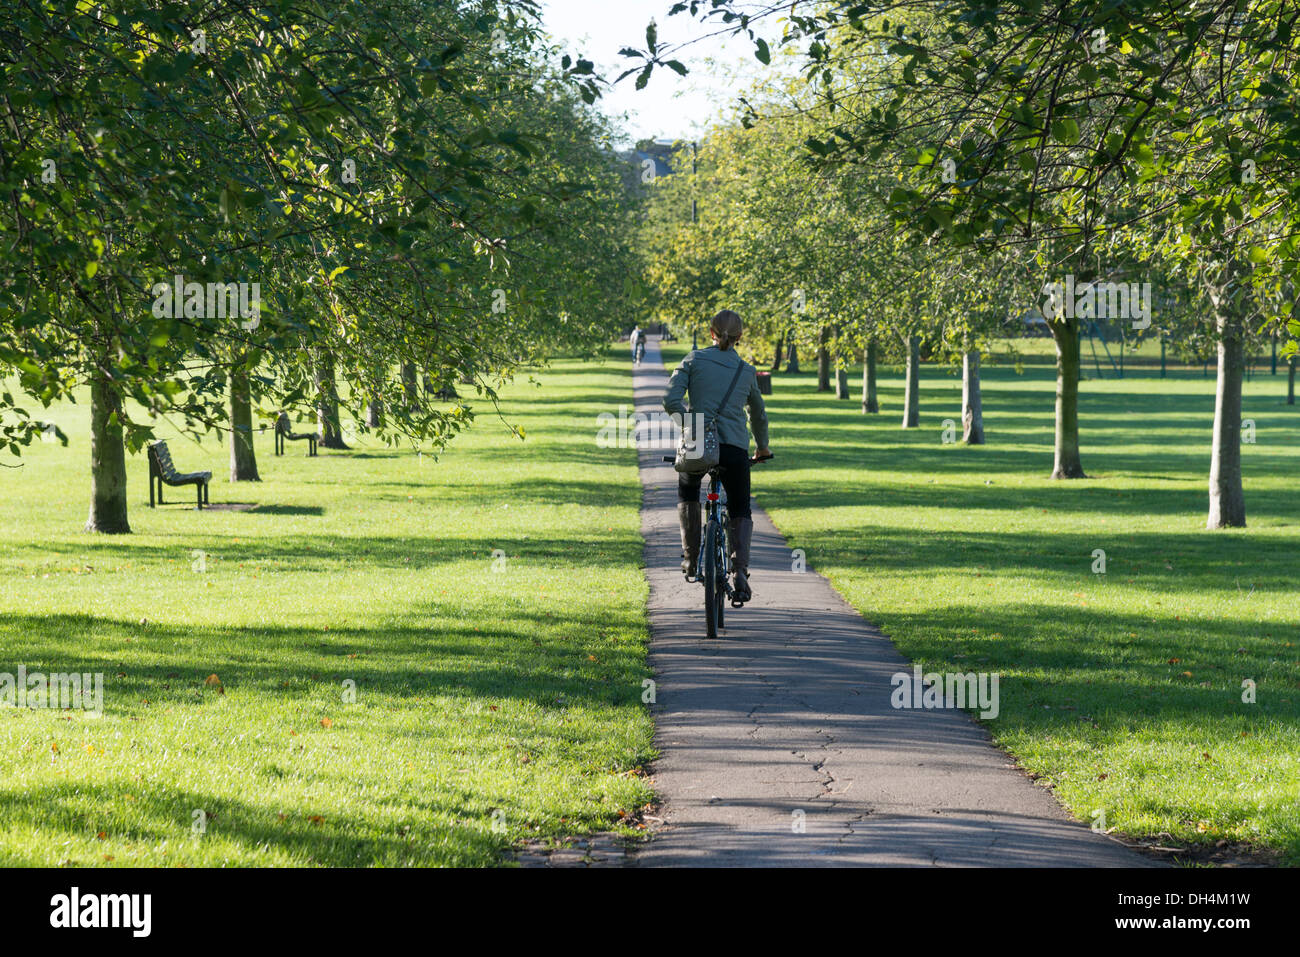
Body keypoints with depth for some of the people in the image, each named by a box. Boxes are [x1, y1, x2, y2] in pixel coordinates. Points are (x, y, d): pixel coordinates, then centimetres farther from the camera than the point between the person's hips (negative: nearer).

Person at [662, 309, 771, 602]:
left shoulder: (694, 360, 5)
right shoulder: (747, 371, 12)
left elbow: (671, 401, -6)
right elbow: (759, 415, 27)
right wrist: (763, 447, 42)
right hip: (735, 449, 1)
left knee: (688, 490, 30)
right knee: (741, 510, 15)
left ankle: (691, 556, 22)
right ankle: (741, 570, -9)